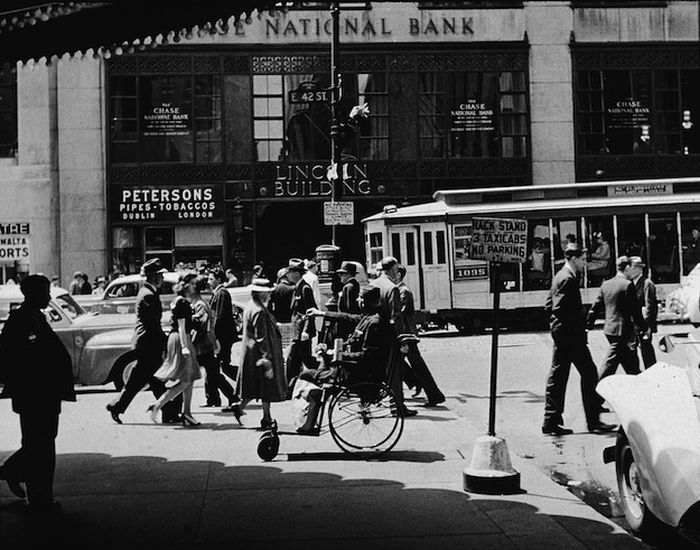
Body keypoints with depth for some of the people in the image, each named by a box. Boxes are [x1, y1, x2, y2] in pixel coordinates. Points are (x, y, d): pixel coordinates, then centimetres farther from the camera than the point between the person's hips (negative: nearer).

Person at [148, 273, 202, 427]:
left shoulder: (182, 301, 16)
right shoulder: (182, 302, -14)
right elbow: (181, 326, -19)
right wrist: (185, 346, -24)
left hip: (181, 340, 10)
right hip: (180, 340, -10)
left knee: (190, 379, 10)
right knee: (185, 380, -9)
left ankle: (186, 414, 12)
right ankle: (157, 406, -8)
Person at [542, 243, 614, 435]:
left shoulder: (559, 276, 16)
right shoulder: (568, 279, -15)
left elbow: (548, 305, 20)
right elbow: (560, 309, -22)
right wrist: (579, 323, -14)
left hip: (560, 334, 10)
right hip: (571, 335, -10)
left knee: (557, 377, 9)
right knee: (589, 373, -2)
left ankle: (551, 422, 10)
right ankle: (593, 421, 3)